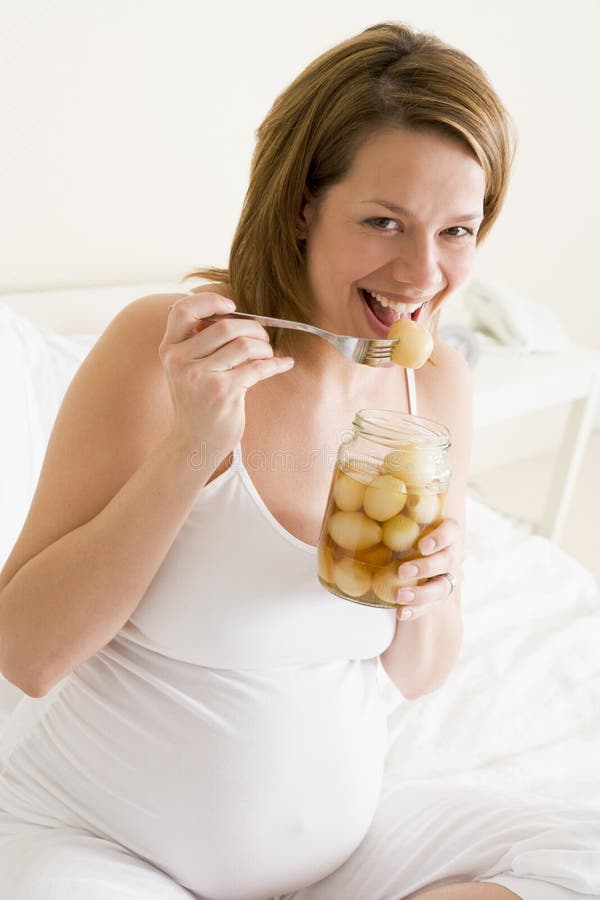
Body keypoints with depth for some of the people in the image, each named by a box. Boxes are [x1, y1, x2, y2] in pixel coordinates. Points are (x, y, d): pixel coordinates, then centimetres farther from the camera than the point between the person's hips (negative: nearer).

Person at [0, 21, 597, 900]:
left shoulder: (440, 382, -4)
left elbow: (419, 675, 5)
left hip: (336, 825, 5)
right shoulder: (162, 343, -19)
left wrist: (423, 602, -18)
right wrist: (191, 448, -29)